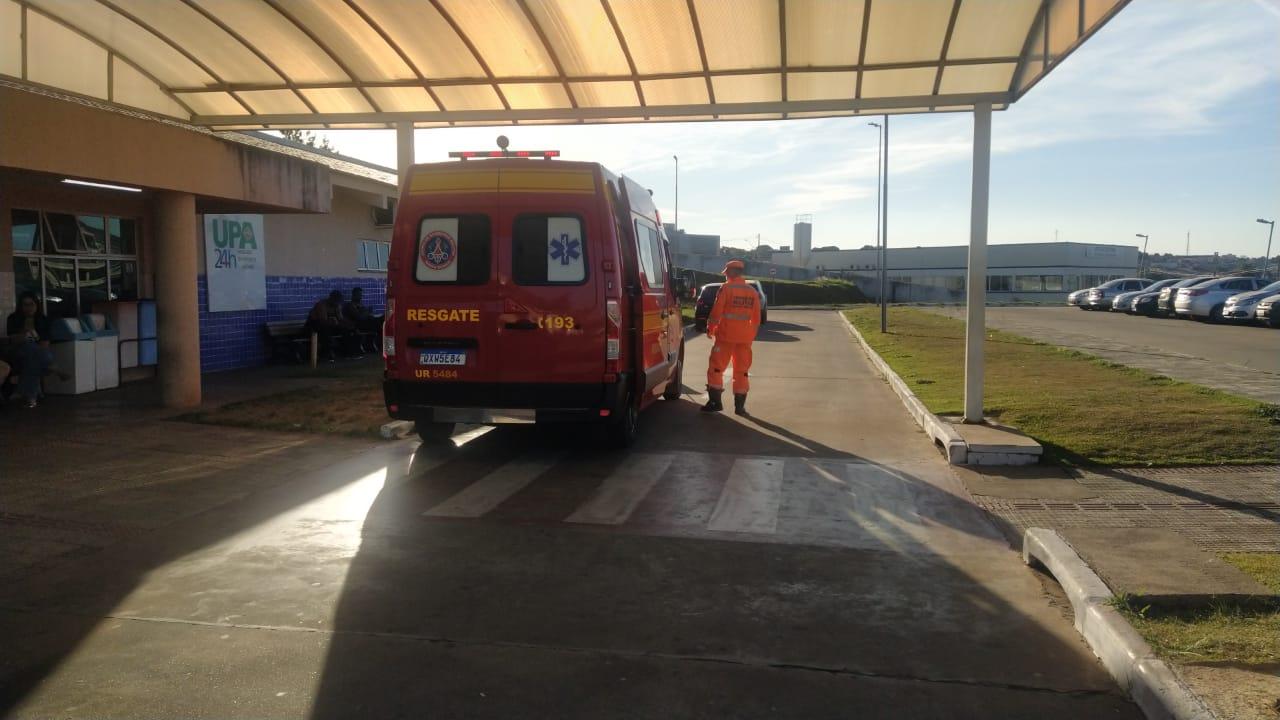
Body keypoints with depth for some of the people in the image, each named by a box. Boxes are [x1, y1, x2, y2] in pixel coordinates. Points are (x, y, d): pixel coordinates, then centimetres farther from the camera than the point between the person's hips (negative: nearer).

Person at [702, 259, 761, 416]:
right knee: (741, 371, 8)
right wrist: (751, 335, 21)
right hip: (744, 337, 5)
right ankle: (740, 406, 8)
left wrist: (710, 328, 5)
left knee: (716, 368, 4)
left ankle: (715, 401, 1)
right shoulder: (752, 292, 9)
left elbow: (716, 311, -9)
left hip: (725, 335, -4)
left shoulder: (726, 288, -7)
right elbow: (756, 317, 12)